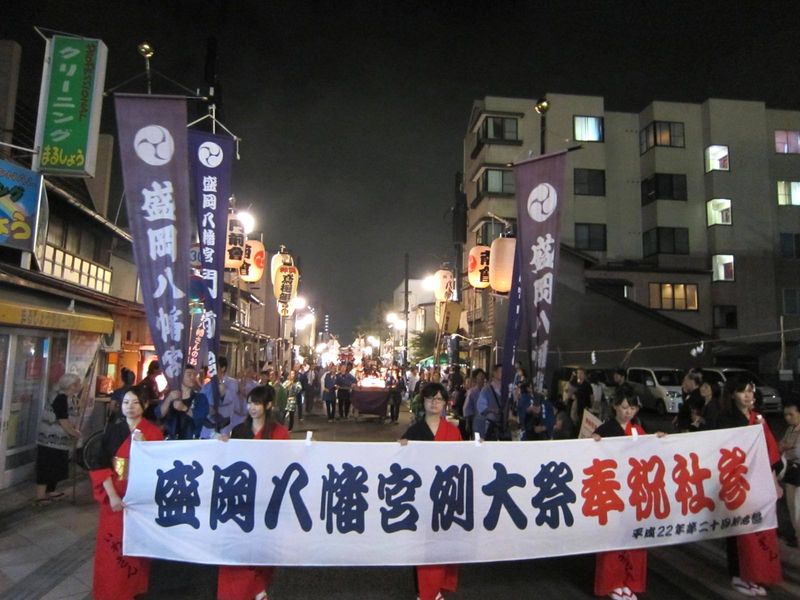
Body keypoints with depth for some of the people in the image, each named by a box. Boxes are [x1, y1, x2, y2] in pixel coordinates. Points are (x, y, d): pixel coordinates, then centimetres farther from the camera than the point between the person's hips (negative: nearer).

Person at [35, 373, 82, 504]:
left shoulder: (73, 398, 7)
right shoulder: (61, 398, -21)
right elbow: (63, 422, -22)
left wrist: (75, 431, 0)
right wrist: (76, 434, -12)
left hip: (60, 439, 9)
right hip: (51, 440, -9)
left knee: (57, 467, 18)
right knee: (47, 467, -2)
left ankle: (49, 491, 30)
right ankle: (40, 497, 5)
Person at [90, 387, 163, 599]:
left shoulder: (153, 432, -5)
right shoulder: (113, 430, 0)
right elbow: (101, 465, -5)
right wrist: (112, 496, -13)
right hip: (114, 497, 2)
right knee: (111, 546, 7)